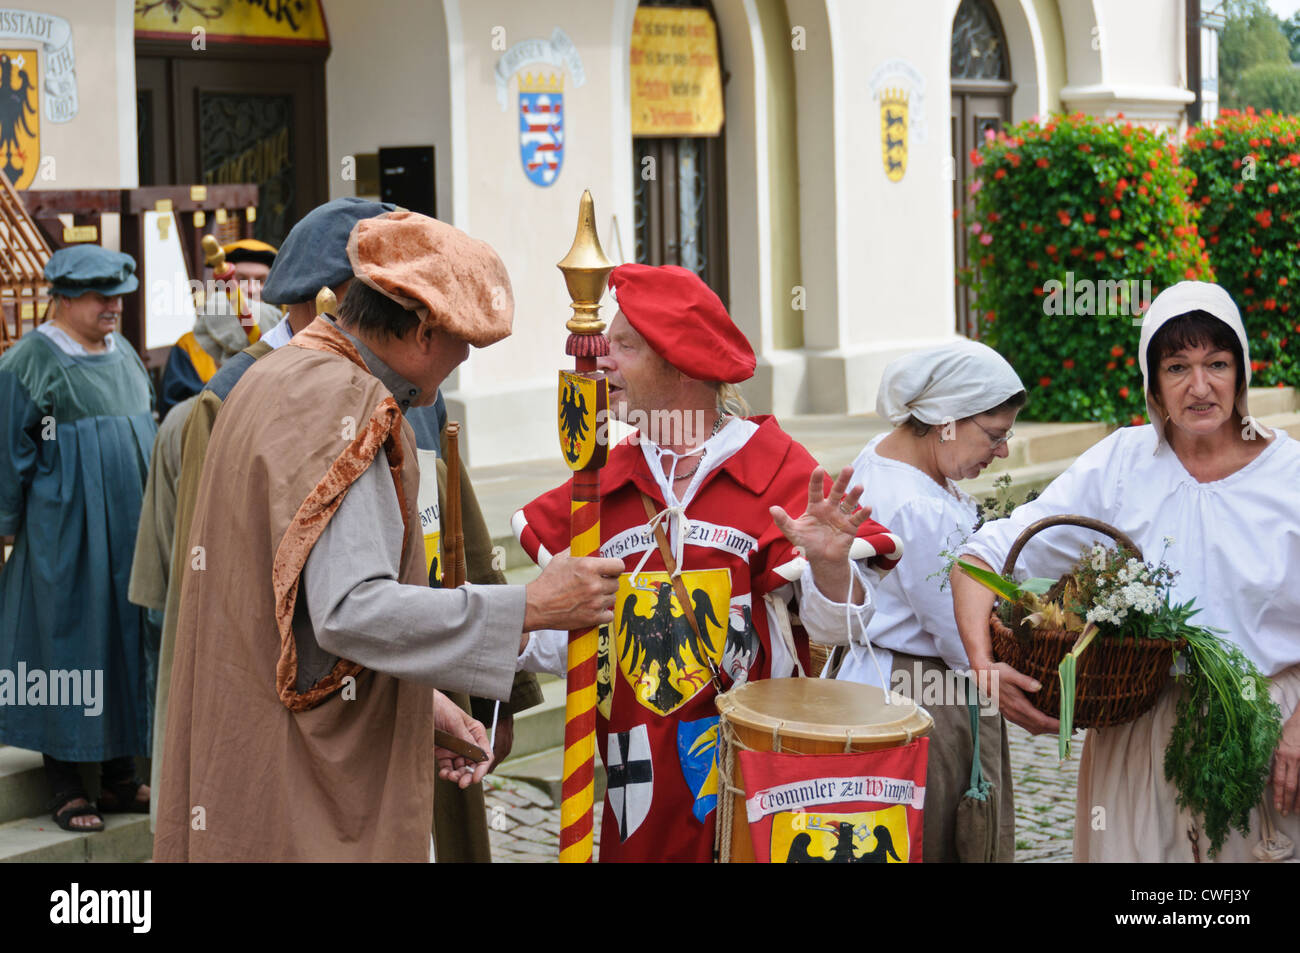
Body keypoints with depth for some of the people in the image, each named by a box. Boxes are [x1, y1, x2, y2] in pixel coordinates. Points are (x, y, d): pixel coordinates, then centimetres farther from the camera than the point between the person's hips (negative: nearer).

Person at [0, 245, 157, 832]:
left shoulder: (123, 356, 13)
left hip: (132, 532, 7)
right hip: (64, 536, -7)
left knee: (129, 640, 8)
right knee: (67, 640, -2)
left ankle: (120, 778, 17)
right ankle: (65, 787, 8)